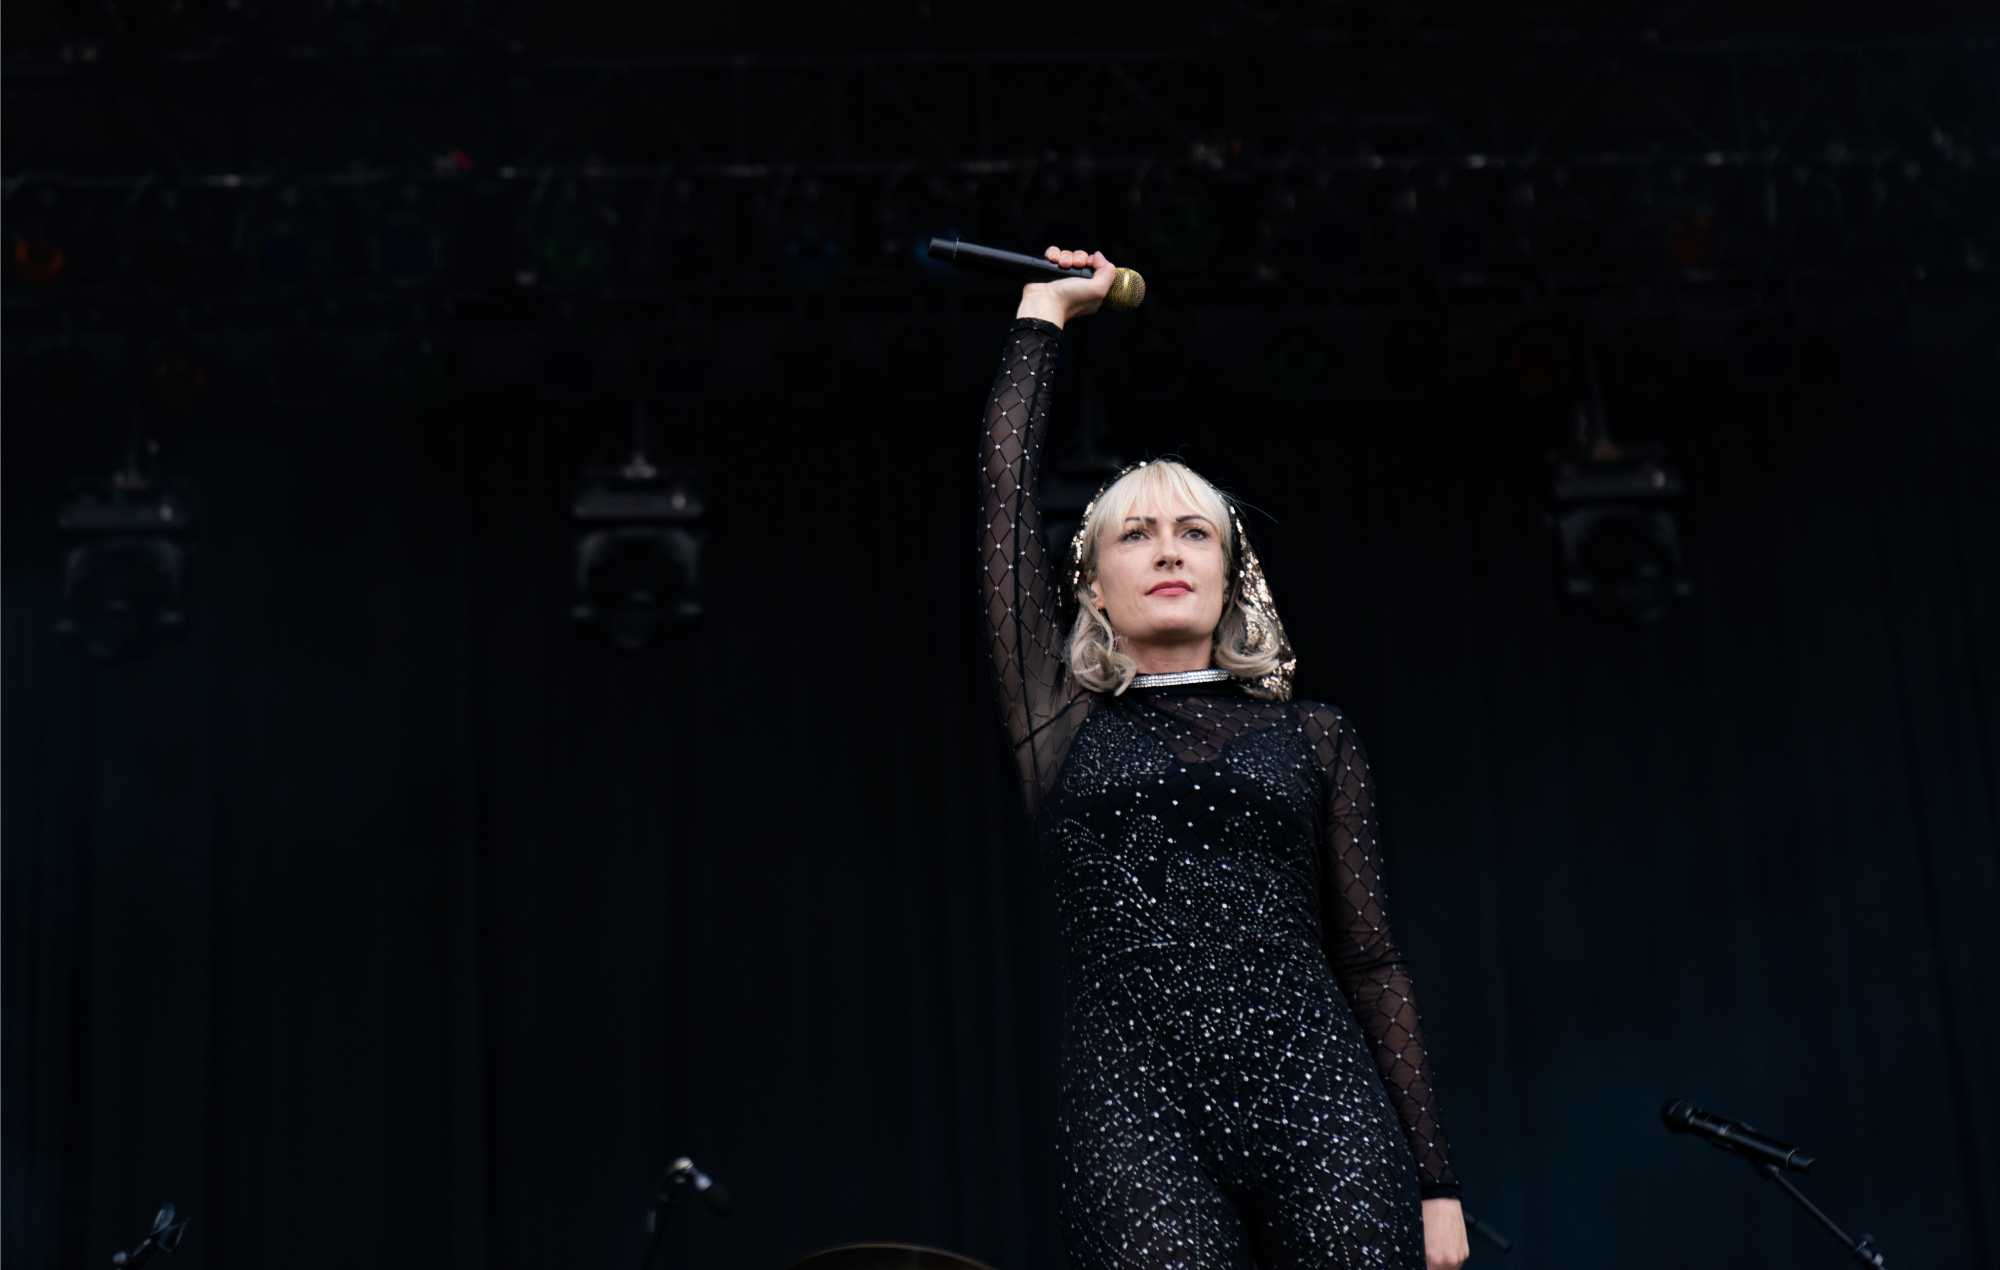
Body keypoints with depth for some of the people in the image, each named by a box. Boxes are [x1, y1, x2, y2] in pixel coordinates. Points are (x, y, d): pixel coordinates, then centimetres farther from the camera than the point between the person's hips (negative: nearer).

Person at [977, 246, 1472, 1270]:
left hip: (1321, 1105, 1)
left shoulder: (1312, 738, 17)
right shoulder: (1059, 722, 15)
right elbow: (1005, 493, 11)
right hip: (1134, 1117, -1)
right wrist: (1042, 314, 20)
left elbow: (1370, 962, 13)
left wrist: (1433, 1179, 8)